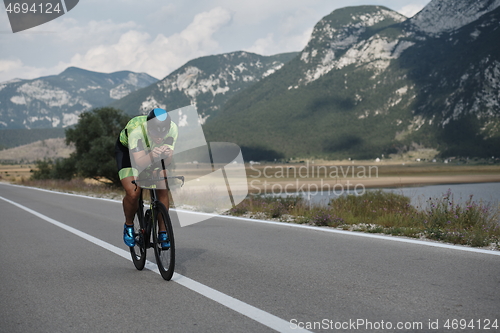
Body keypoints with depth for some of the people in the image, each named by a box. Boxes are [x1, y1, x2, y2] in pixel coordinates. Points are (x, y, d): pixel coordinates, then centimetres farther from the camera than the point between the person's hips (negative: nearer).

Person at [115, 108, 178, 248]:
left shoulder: (172, 128, -33)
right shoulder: (135, 129, -42)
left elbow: (167, 162, -32)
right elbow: (139, 162, -46)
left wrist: (168, 154, -55)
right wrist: (151, 155, -66)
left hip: (152, 150, 3)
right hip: (127, 149, -3)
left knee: (163, 189, -15)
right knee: (133, 194, -20)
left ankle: (162, 232, 1)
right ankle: (129, 225, 10)